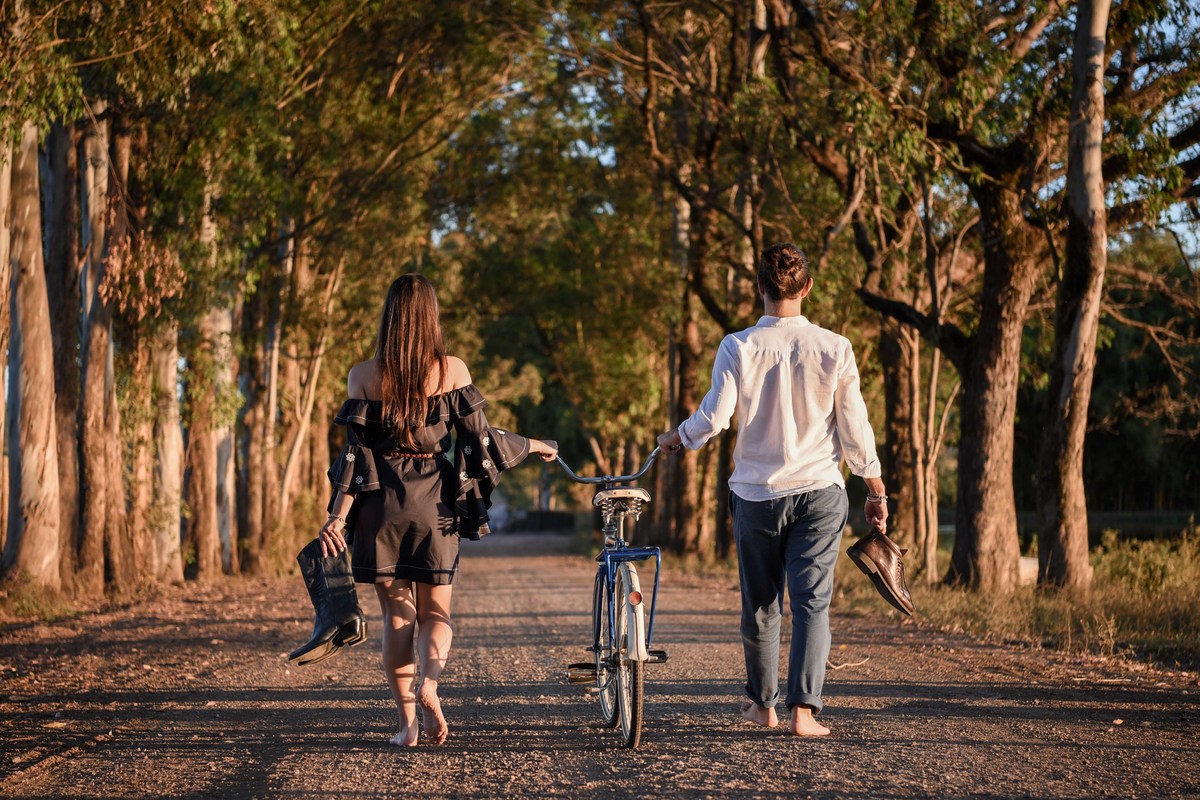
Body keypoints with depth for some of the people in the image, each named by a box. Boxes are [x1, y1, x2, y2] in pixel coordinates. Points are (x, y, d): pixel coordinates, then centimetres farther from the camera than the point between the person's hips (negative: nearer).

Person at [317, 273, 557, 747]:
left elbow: (356, 451, -5)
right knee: (435, 610, 10)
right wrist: (532, 447, 17)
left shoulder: (364, 375, -2)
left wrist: (338, 516, -4)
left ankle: (406, 721, 5)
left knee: (396, 614, 10)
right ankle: (428, 683, -20)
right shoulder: (452, 370, -3)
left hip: (381, 503, 0)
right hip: (434, 502, 0)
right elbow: (478, 437, 1)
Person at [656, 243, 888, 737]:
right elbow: (855, 428, -2)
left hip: (757, 494, 0)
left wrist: (676, 438, 8)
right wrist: (876, 491, 8)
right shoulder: (834, 349, -5)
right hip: (820, 492, 0)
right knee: (812, 602, 0)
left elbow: (714, 417, -13)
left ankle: (763, 704, 26)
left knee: (760, 605, 14)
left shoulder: (739, 347, -8)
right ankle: (803, 709, -9)